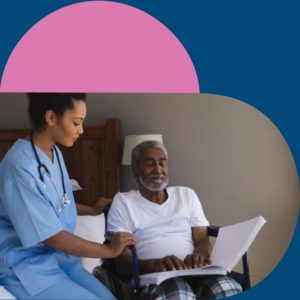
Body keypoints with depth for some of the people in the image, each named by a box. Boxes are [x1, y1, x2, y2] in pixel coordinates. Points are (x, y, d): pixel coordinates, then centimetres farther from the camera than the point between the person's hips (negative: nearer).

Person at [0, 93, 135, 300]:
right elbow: (51, 236, -21)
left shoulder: (54, 153, 5)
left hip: (60, 257, 8)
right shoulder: (20, 165, -23)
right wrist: (110, 250, -12)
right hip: (28, 267, -8)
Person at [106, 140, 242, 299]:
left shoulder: (187, 194, 22)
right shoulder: (123, 202, 9)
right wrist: (155, 264, -24)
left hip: (193, 270, 4)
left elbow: (202, 240, 13)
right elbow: (122, 262, -1)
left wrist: (199, 255, -14)